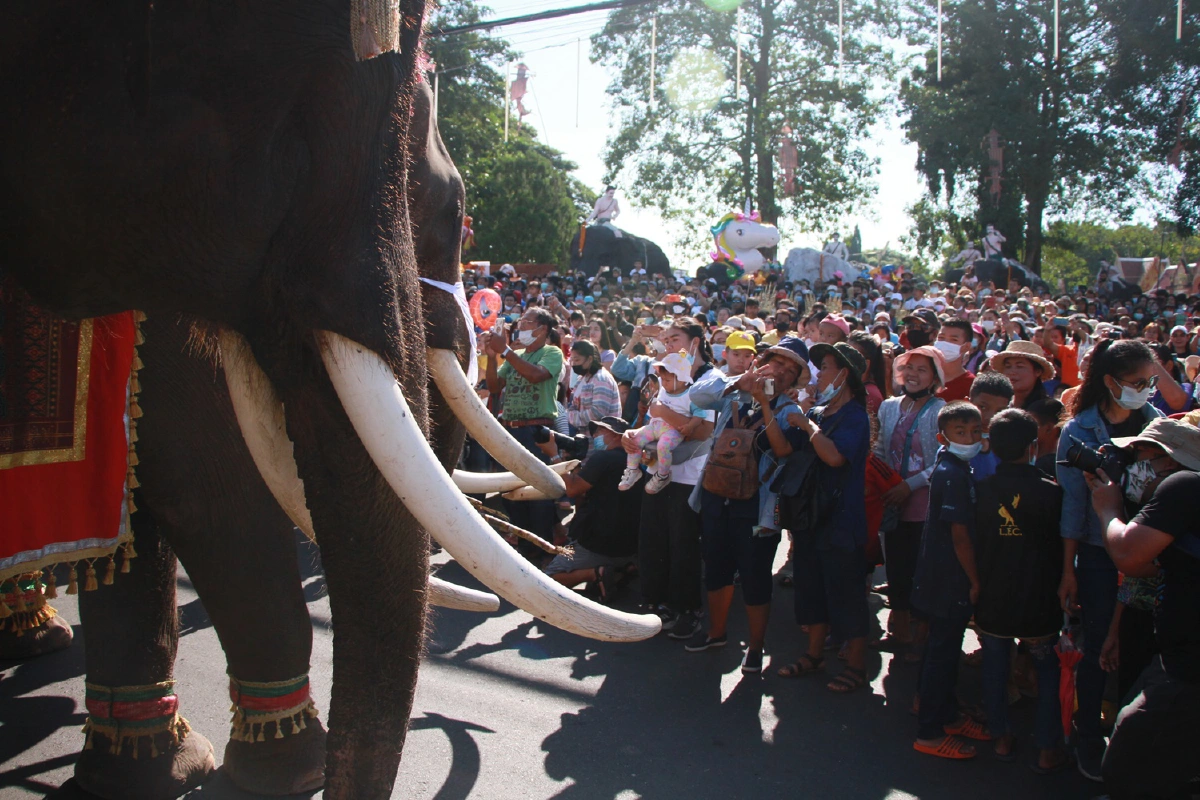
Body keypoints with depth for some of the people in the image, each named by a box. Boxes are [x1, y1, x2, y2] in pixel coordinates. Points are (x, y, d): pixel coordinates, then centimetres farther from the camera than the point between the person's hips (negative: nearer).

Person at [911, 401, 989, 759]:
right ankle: (929, 734, 9)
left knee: (947, 649, 20)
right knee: (942, 652, -1)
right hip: (950, 581, -10)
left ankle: (948, 715, 35)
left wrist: (971, 579, 14)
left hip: (944, 578, 10)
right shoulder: (953, 475, -20)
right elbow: (960, 534, -21)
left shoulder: (955, 469, 10)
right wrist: (975, 581, -12)